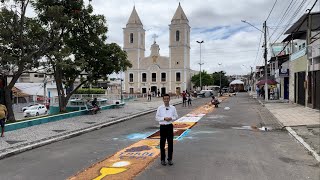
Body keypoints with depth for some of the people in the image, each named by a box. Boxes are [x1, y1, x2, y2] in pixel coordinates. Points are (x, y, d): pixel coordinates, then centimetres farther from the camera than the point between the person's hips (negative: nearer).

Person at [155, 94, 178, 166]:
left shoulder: (173, 108, 2)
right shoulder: (160, 108, -2)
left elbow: (176, 116, 6)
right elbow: (157, 117, -2)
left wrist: (171, 118, -13)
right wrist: (164, 118, -16)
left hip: (170, 126, 1)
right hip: (162, 126, -1)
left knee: (170, 143, 7)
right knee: (162, 143, 7)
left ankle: (170, 159, 22)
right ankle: (163, 159, 21)